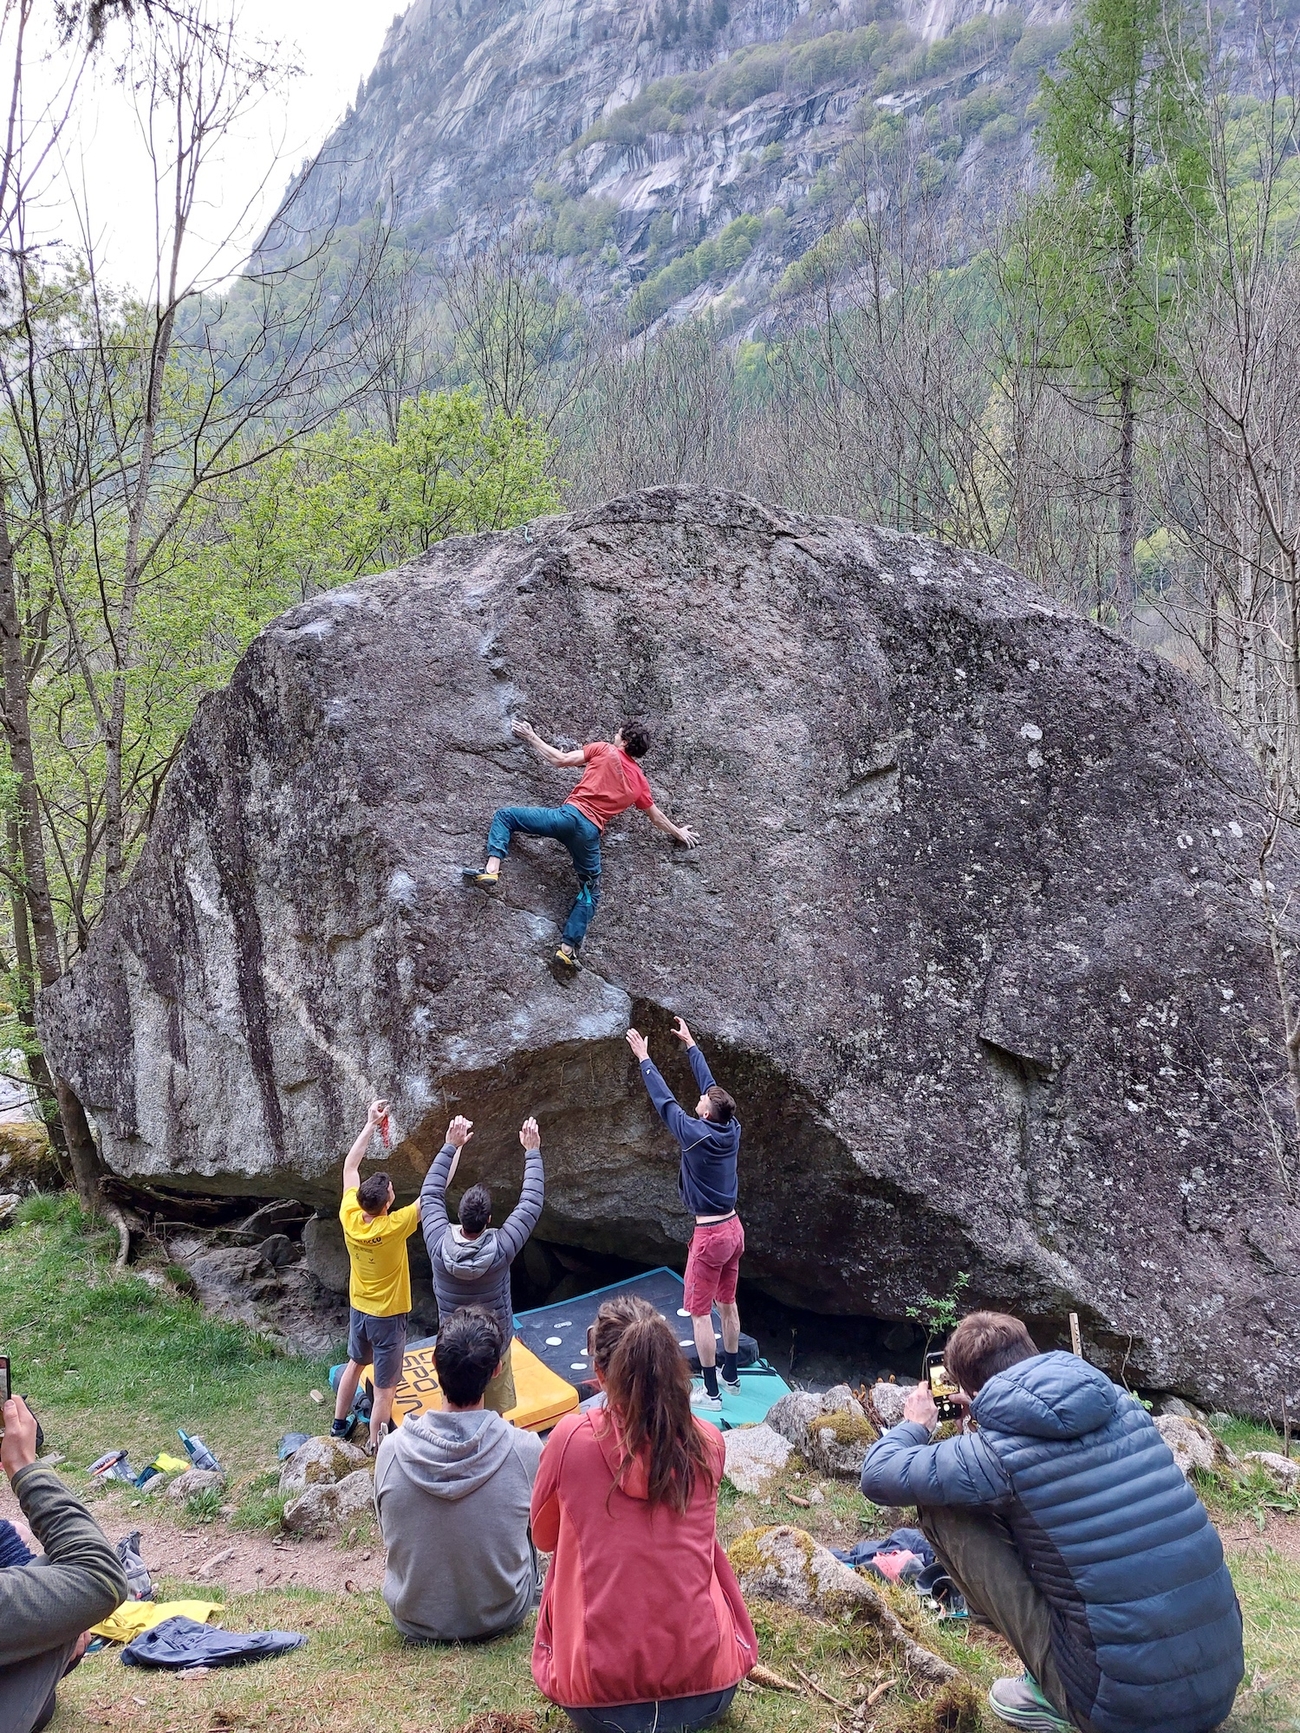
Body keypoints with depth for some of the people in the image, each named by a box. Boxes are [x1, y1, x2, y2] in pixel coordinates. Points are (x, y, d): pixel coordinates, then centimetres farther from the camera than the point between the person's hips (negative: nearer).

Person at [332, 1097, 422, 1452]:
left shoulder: (349, 1216, -18)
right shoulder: (394, 1227, -32)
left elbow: (350, 1167, -4)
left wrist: (371, 1125, -6)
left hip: (359, 1308, 6)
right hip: (388, 1315, -6)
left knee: (355, 1363, 29)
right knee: (385, 1388, 8)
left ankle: (339, 1424, 45)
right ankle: (377, 1450, 20)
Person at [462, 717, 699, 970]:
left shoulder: (604, 749, 7)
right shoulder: (639, 782, 18)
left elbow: (560, 759, 6)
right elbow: (657, 817, 31)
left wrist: (532, 737, 19)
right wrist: (679, 833, 50)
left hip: (570, 814, -4)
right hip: (591, 832, 4)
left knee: (504, 815, 7)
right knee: (590, 892, 19)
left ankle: (492, 870, -14)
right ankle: (568, 947, 7)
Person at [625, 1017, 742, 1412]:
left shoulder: (696, 1135, -21)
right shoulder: (732, 1130, -3)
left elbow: (664, 1101, -14)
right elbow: (710, 1084, 8)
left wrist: (644, 1058, -5)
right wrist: (690, 1045, 18)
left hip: (710, 1235, -7)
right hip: (733, 1228, 8)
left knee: (699, 1311, 2)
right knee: (727, 1303, 20)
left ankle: (711, 1392, 6)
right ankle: (731, 1376, 32)